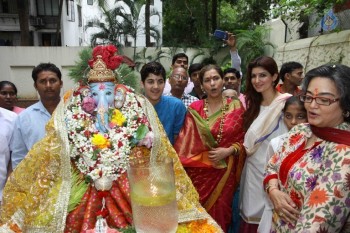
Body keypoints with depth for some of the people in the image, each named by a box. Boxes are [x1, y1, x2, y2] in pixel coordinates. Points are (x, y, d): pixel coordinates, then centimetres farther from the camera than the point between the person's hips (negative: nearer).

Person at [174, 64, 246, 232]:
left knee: (219, 213, 9)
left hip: (224, 171, 0)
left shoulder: (236, 107, 0)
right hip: (198, 171, 0)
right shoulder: (194, 109, -1)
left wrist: (229, 151, -12)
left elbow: (244, 138, 3)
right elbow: (185, 141, -2)